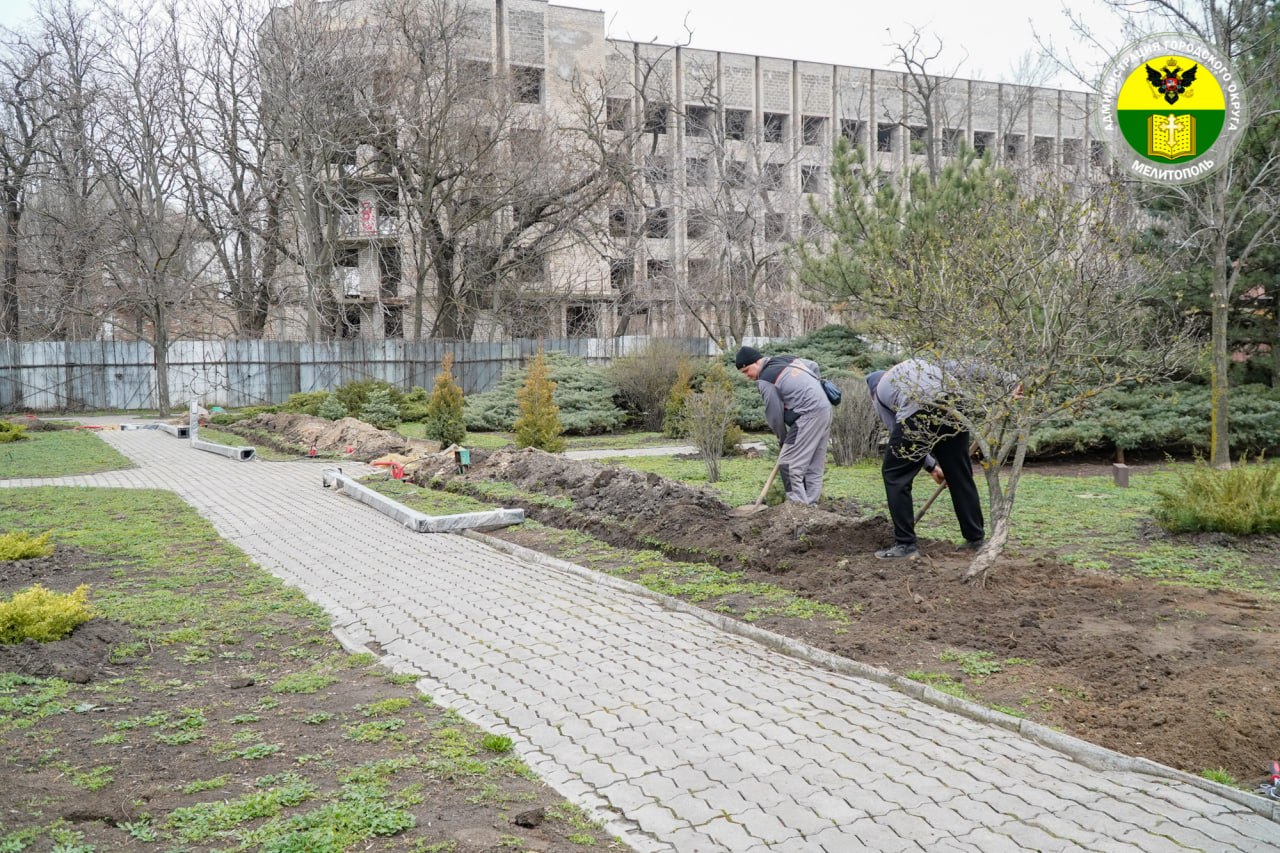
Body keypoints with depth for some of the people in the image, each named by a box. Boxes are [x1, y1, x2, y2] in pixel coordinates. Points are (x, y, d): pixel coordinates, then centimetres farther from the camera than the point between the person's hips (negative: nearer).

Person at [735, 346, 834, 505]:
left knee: (789, 463, -6)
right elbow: (815, 366, 26)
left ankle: (798, 505, -8)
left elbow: (774, 414, -5)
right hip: (825, 408, 9)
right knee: (814, 465, 11)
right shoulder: (787, 359, 15)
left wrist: (782, 437, 10)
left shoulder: (765, 380, -10)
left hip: (809, 415, -9)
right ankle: (810, 504, 14)